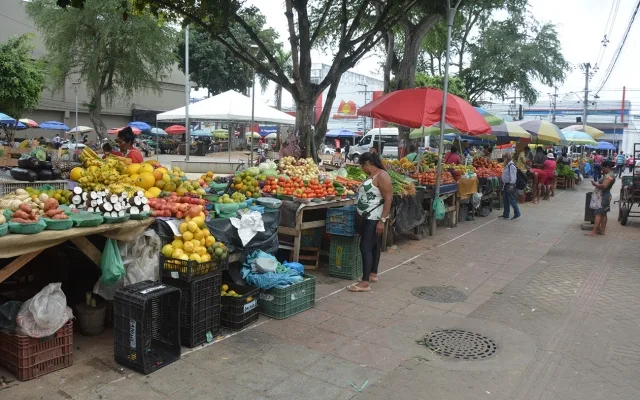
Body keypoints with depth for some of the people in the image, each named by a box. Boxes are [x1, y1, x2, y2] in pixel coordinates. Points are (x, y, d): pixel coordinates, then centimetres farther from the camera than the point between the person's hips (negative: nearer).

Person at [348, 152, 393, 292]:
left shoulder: (381, 176, -16)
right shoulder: (370, 176, 13)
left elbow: (388, 199, -21)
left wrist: (382, 220, -24)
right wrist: (361, 215, 21)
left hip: (375, 218, -10)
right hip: (367, 217, 10)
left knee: (366, 247, -12)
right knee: (373, 245, 17)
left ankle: (365, 283, -10)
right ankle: (373, 274, 28)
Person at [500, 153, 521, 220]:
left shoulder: (511, 166, -17)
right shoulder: (507, 166, 13)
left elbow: (513, 177, -21)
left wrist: (511, 185, -23)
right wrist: (504, 184, 20)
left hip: (510, 185, -10)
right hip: (506, 184, 10)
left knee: (512, 200, -5)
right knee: (505, 200, 14)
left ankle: (517, 214, 6)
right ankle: (506, 215, 21)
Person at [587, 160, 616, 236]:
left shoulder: (609, 176, -19)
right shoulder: (609, 174, 13)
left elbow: (604, 186, -27)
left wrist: (595, 184, -16)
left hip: (602, 197, -11)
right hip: (605, 196, 11)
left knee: (598, 214, -10)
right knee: (603, 214, 13)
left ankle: (594, 232, -11)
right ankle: (602, 230, 19)